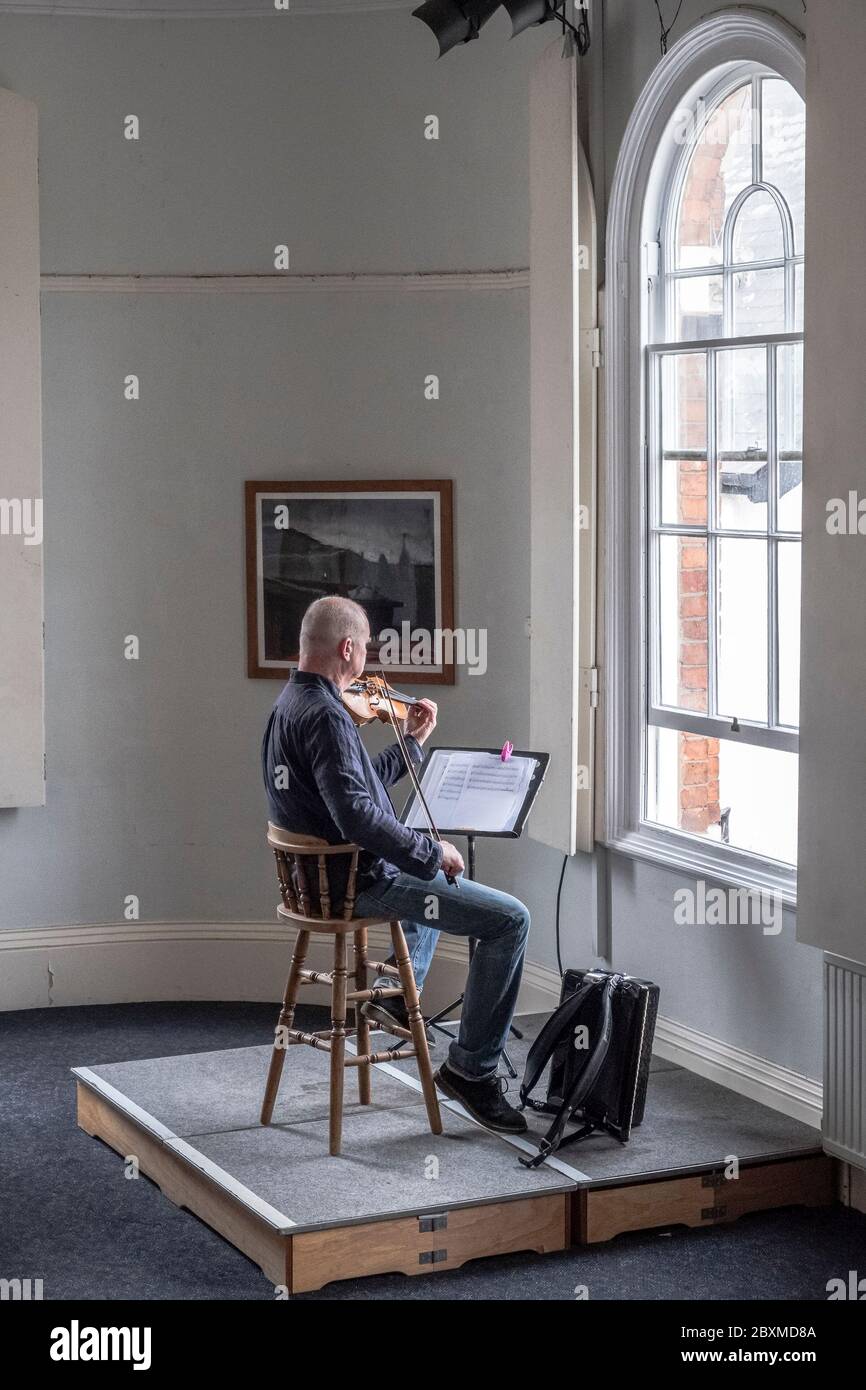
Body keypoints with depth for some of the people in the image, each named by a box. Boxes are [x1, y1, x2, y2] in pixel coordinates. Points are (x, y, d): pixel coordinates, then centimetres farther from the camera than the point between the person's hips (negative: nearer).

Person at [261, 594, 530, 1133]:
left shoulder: (290, 704, 10)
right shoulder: (325, 715, -23)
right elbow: (357, 813, -32)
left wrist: (412, 742, 19)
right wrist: (430, 850, -22)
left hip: (324, 872, 11)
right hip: (358, 881, -11)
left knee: (440, 872, 37)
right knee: (510, 919, -12)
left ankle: (397, 994, 34)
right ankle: (471, 1068, -7)